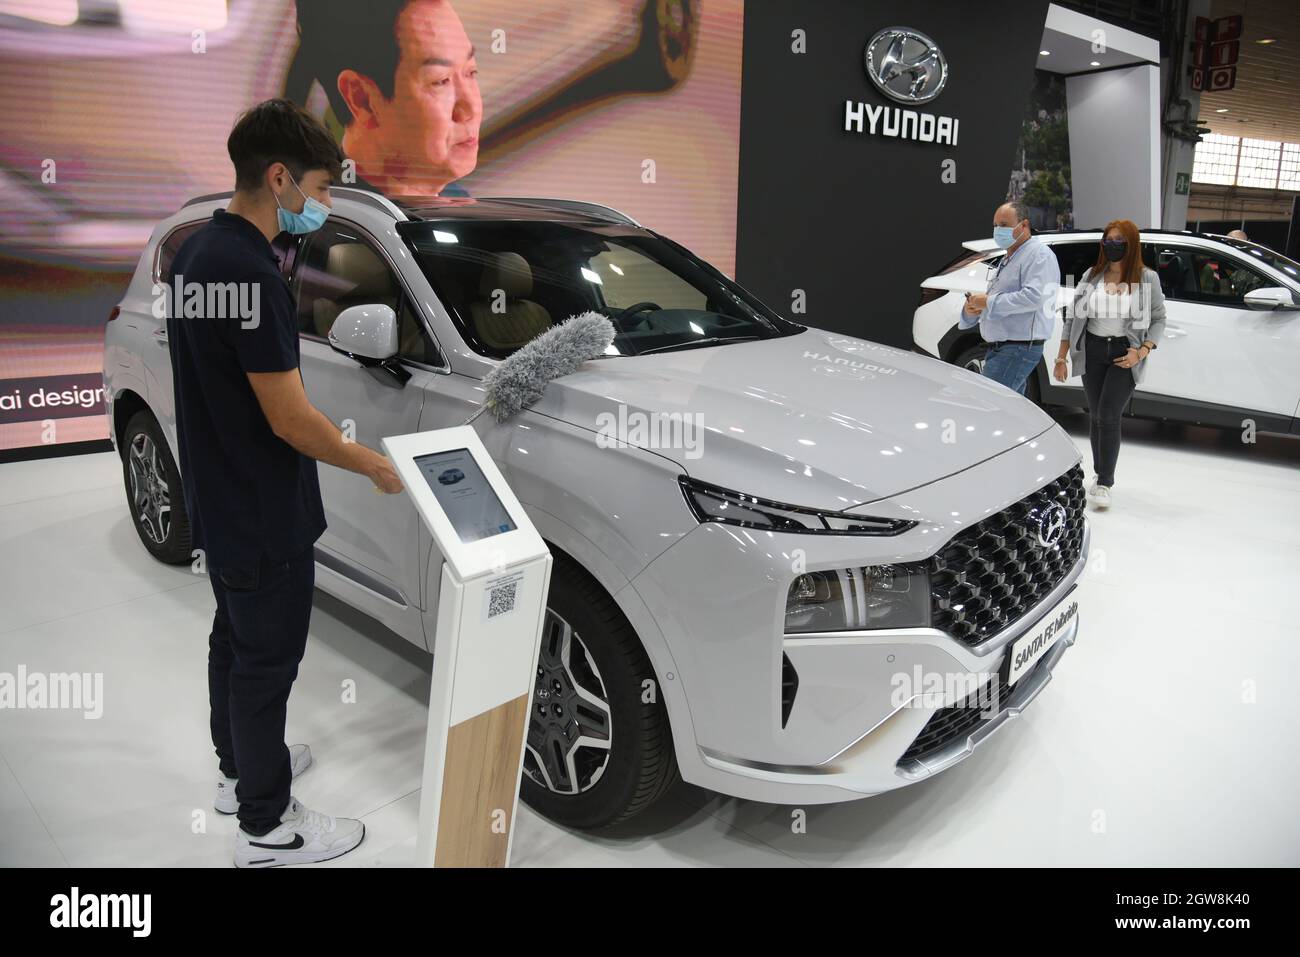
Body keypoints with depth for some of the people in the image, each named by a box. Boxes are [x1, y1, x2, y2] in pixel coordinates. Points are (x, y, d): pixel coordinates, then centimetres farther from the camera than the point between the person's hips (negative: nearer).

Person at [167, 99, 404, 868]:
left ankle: (240, 767, 42)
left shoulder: (197, 252, 5)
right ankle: (267, 827, 21)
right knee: (266, 661, 4)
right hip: (263, 518, -10)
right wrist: (374, 464, -12)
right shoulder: (252, 274, -26)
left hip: (221, 503, 10)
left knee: (236, 640, 23)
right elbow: (288, 418, -25)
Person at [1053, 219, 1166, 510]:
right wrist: (1061, 357, 5)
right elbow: (1074, 317, 8)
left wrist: (1141, 352, -13)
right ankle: (1100, 474, 26)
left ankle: (1105, 483, -4)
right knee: (1095, 415, 10)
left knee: (1108, 416, -12)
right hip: (1092, 351, 3)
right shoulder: (1091, 276, 5)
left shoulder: (1147, 278, -2)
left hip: (1125, 354, -3)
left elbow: (1158, 319, 1)